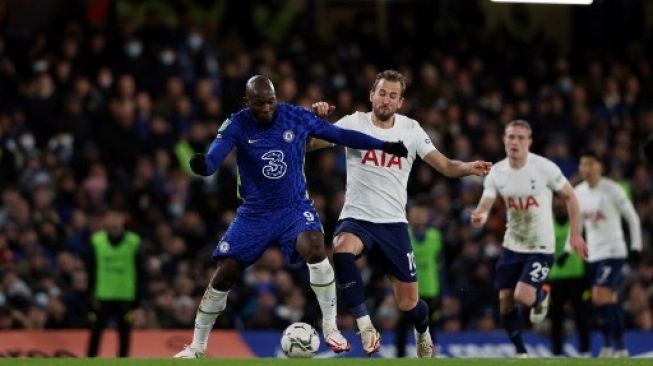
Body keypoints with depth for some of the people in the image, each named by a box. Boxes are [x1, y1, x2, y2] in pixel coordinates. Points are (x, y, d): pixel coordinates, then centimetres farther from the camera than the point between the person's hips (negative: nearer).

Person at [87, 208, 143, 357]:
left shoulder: (133, 242, -2)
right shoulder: (97, 240, -1)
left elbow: (139, 272, 1)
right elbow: (91, 271, 2)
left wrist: (137, 298, -3)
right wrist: (92, 294, -3)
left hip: (126, 298, 0)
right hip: (103, 297, 0)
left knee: (125, 335, 6)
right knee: (96, 334, -3)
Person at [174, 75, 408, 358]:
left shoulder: (297, 117, -9)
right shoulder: (236, 125, -13)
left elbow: (339, 135, 3)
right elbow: (213, 160, -27)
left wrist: (383, 146, 4)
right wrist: (201, 165, -52)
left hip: (295, 207, 0)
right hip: (254, 213, 0)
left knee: (315, 250, -30)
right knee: (224, 276, -2)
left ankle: (330, 327, -15)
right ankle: (197, 346, 16)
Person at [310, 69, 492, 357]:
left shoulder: (410, 130, 2)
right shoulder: (354, 123, -3)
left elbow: (445, 166, 1)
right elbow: (309, 144, -9)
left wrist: (469, 168, -19)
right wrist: (316, 119, -28)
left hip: (393, 223, 2)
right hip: (356, 218, -2)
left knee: (409, 303, 3)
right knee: (341, 250, -38)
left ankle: (423, 335, 39)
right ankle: (364, 325, -28)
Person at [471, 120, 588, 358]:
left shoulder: (544, 168, -15)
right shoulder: (497, 172, -4)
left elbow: (569, 196, -4)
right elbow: (484, 205, -9)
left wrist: (575, 234, -5)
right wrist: (479, 217, -34)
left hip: (540, 247, -4)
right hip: (512, 245, 4)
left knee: (522, 296, -19)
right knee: (505, 300, 0)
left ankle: (541, 297, 19)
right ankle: (520, 351, 19)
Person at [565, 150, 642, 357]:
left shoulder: (612, 189, -9)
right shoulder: (579, 192, 8)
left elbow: (632, 217, -4)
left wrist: (636, 246, -9)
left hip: (613, 252, -6)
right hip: (593, 254, 6)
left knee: (599, 298, -18)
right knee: (610, 301, 8)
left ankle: (609, 346, -11)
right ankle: (620, 349, 16)